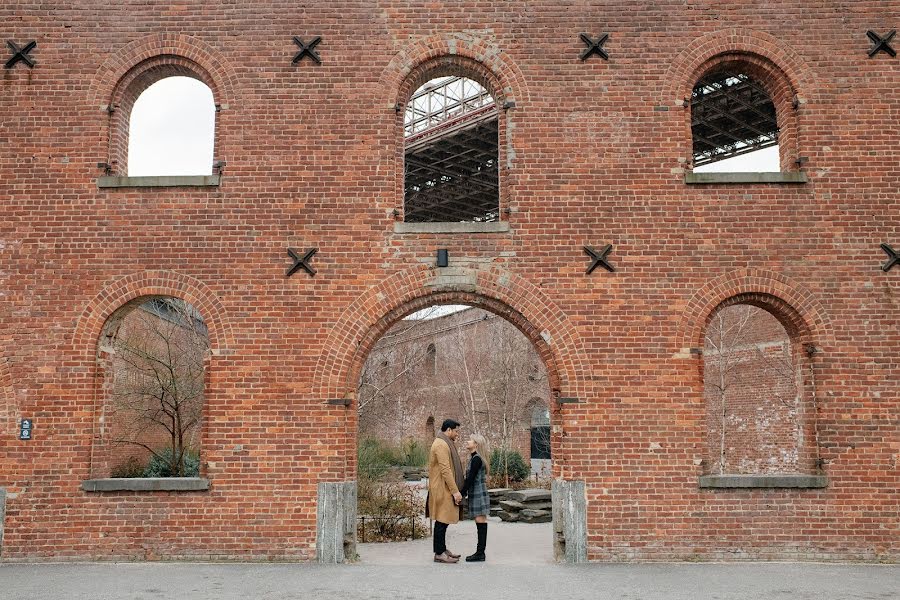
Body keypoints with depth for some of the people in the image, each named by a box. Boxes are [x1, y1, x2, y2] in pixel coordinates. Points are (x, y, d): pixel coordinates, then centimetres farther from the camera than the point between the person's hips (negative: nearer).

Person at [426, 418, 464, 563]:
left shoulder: (445, 444, 18)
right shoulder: (441, 444, -16)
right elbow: (445, 470, -22)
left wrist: (455, 489, 22)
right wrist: (455, 491, -21)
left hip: (445, 490, 10)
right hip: (443, 490, -10)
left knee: (443, 521, 15)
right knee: (442, 521, -6)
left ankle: (442, 549, 22)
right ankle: (439, 554, -1)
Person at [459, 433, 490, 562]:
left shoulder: (477, 459, -15)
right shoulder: (473, 458, 14)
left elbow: (471, 479, -18)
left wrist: (461, 493, -15)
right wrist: (463, 492, 16)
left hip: (479, 494, -10)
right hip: (475, 494, 10)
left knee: (481, 522, -5)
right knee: (480, 523, 11)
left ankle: (480, 553, -2)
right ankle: (480, 552, 16)